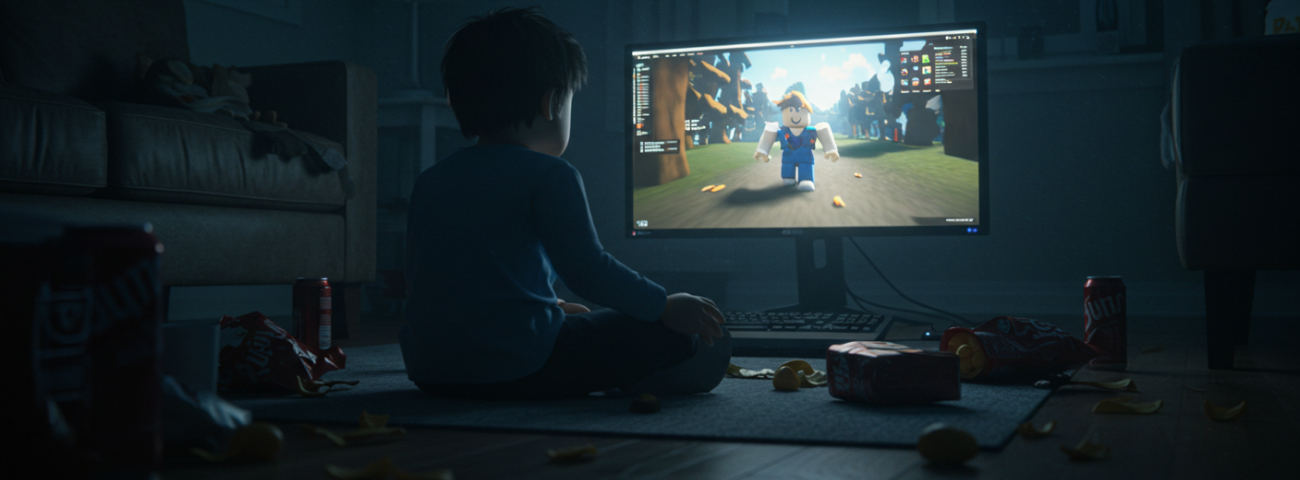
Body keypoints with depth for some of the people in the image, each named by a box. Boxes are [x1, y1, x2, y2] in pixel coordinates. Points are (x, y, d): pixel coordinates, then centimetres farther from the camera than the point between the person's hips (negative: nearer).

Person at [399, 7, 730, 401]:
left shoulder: (430, 182, 16)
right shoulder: (548, 175, -6)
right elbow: (586, 269, -13)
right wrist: (664, 306, 3)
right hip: (519, 366, -7)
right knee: (703, 345, -1)